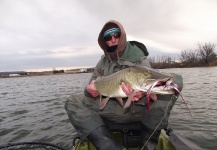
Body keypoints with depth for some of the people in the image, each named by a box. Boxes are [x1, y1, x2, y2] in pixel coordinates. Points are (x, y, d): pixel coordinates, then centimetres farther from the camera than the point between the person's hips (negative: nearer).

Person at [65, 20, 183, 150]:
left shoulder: (138, 57, -1)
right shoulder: (103, 61, 11)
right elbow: (94, 81, 13)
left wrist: (141, 95, -33)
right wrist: (91, 88, -14)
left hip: (139, 108, -2)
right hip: (114, 108, 3)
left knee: (174, 79, -24)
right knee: (72, 102, -14)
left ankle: (150, 137, -14)